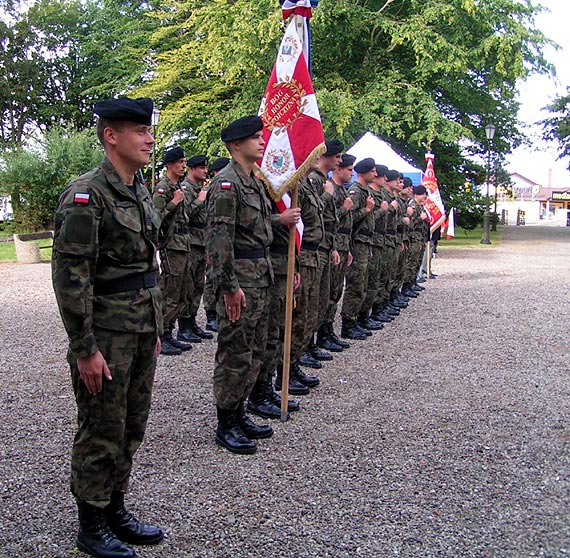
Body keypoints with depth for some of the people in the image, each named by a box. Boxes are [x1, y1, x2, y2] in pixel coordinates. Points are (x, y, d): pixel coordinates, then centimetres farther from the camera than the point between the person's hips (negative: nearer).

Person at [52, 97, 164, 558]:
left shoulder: (140, 193, 11)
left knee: (131, 428, 16)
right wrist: (85, 348, -19)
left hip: (142, 330, 8)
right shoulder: (86, 194, -15)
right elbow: (70, 276, -18)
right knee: (101, 432, 5)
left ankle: (115, 509, 32)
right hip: (106, 334, -8)